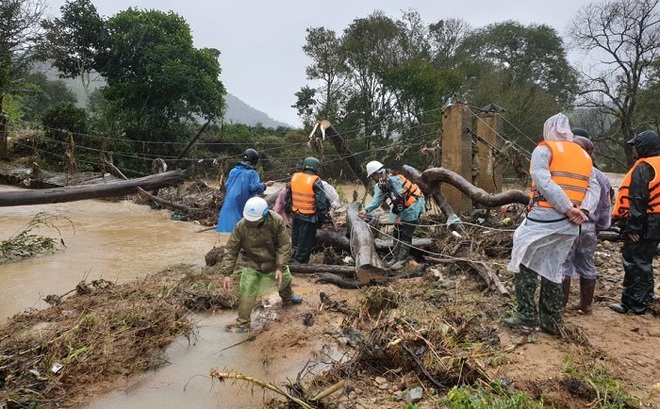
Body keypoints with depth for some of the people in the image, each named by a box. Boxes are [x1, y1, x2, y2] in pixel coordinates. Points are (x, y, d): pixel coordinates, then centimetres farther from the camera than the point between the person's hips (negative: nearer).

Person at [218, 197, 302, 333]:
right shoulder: (241, 226, -30)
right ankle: (242, 323, 7)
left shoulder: (277, 221, -30)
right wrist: (227, 273, -24)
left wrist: (280, 267, -26)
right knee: (246, 293, -12)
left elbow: (284, 245, -21)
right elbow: (231, 250, -20)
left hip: (273, 260, 2)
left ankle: (288, 298, 59)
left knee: (285, 278, 25)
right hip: (251, 263, -2)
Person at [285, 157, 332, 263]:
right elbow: (322, 203, -17)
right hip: (309, 218, -6)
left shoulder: (294, 177, 2)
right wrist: (326, 218, -8)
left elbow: (288, 197, 13)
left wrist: (288, 210, 25)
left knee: (296, 240, 21)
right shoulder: (315, 182, -16)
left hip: (295, 216, 6)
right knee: (305, 244, 7)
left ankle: (295, 258, 35)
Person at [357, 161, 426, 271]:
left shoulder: (394, 180, -27)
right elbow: (377, 200, -5)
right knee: (397, 233, 11)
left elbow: (400, 199, -25)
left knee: (405, 235, -7)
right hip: (402, 208, 9)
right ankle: (395, 258, 18)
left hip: (413, 206, -9)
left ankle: (402, 260, -2)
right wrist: (366, 210, -19)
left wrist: (398, 216, -18)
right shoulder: (381, 184, 1)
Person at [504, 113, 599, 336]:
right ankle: (551, 320, 19)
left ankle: (527, 315, 3)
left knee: (525, 263, 5)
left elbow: (543, 181, -17)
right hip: (569, 224, 6)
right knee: (552, 269, 15)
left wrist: (568, 208, -17)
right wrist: (583, 211, -7)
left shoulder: (544, 149, 0)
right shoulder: (584, 155, 19)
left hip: (545, 218, -6)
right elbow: (594, 188, 6)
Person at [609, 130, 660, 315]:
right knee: (644, 261, 20)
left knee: (634, 263, -4)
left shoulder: (644, 167, -15)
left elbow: (637, 199, -20)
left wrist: (632, 227, -20)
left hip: (645, 224, -9)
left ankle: (633, 303, 0)